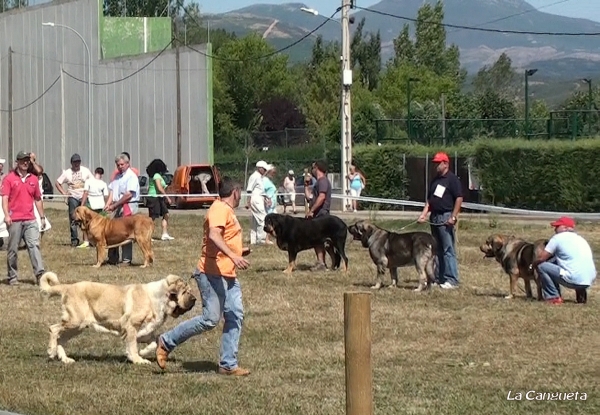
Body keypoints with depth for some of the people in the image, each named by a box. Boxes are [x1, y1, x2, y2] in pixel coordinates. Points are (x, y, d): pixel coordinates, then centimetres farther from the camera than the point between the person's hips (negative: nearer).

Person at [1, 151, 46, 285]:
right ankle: (12, 277, 11)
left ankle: (40, 274, -15)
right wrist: (6, 215, -19)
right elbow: (4, 198, -7)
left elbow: (38, 199, 19)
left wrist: (42, 217, 17)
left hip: (30, 219, 3)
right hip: (14, 220, -3)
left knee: (34, 246, -8)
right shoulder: (9, 178, 0)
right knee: (13, 249, 4)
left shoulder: (33, 179, 13)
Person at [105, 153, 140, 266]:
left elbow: (129, 194, -18)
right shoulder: (117, 176, 17)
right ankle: (113, 258, 13)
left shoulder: (131, 176, -9)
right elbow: (112, 190, 11)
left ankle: (127, 260, -2)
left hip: (128, 206, -8)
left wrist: (114, 205, -15)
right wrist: (108, 204, -5)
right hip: (118, 207, 8)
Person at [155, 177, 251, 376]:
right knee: (211, 318, -11)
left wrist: (239, 251, 37)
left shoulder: (227, 211, 20)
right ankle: (166, 342, 1)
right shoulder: (220, 209, -12)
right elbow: (213, 235, -30)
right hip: (213, 274, -11)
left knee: (235, 316, 3)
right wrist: (233, 256, -39)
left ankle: (228, 364, 4)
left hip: (228, 275, 11)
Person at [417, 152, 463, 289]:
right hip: (434, 217, 9)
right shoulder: (435, 180, 18)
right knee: (437, 249, 10)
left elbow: (459, 198, -12)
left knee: (448, 249, -9)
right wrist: (423, 214, 8)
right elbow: (429, 200, 20)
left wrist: (453, 217, -18)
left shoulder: (452, 179, -6)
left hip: (446, 217, -9)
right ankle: (438, 278, 15)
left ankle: (452, 280, -9)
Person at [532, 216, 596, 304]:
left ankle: (553, 297, -1)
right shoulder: (580, 239, 23)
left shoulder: (558, 237, 0)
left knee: (541, 266, 3)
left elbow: (541, 258, 0)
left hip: (574, 280, -8)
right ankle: (581, 293, 21)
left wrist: (533, 265, 20)